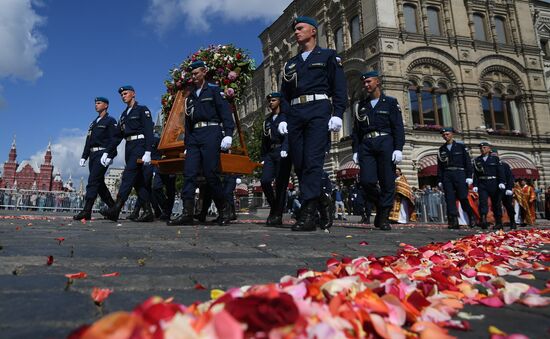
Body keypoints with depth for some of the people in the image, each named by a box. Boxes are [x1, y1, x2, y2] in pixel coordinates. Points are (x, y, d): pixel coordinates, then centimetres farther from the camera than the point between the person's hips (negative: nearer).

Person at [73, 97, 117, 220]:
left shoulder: (110, 121, -1)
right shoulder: (94, 122, 24)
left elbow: (113, 140, -11)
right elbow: (88, 140, 23)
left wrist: (109, 155, -22)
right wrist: (84, 156, 16)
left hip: (102, 154, -9)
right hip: (93, 155, 9)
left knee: (93, 181, -15)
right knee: (99, 182, 9)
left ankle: (86, 211, -17)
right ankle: (113, 208, 17)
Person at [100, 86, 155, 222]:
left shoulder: (142, 110, 0)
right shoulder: (124, 114, 22)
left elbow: (149, 131, -11)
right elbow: (118, 136, 21)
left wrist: (148, 152, -22)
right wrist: (107, 152, 14)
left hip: (139, 145, -8)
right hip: (129, 146, 8)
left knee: (128, 174, -18)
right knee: (138, 180, 4)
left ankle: (116, 209, -24)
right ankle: (148, 212, 6)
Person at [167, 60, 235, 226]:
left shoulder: (213, 90, 8)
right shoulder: (190, 96, 26)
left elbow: (225, 111, -4)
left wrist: (228, 134, -17)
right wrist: (186, 145, 19)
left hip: (211, 133, -6)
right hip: (194, 136, 6)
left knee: (210, 173, -11)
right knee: (189, 173, -6)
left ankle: (224, 210, 4)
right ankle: (187, 213, -8)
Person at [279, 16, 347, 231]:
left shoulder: (328, 56, 14)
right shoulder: (290, 64, 26)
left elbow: (339, 88, 3)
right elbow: (284, 94, 22)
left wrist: (337, 114, -11)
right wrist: (283, 118, 8)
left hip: (318, 111, -5)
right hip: (295, 114, 5)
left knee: (313, 160, -16)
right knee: (299, 163, -1)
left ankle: (308, 214, -18)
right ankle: (318, 205, 9)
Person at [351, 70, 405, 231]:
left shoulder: (390, 102, 11)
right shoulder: (361, 106, 21)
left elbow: (398, 127, 2)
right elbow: (356, 130, 16)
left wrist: (398, 148, -9)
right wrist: (355, 150, 6)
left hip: (385, 142, -2)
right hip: (366, 145, 2)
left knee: (387, 182, -5)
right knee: (367, 181, -11)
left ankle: (383, 217, 4)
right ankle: (380, 204, 15)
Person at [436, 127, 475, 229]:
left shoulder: (461, 146, 8)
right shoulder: (441, 149, 15)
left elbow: (468, 162, 3)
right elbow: (439, 166, 14)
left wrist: (469, 176, -5)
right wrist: (439, 180, 8)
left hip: (459, 174, -3)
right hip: (447, 176, 3)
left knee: (463, 198, -9)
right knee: (450, 199, -5)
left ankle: (471, 217, 14)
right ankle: (453, 222, -6)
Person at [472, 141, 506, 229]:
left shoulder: (495, 159, 7)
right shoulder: (477, 160, 11)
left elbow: (500, 171, -1)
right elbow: (475, 174, 8)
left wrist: (502, 182, -12)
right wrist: (475, 185, 0)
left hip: (493, 184, -1)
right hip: (482, 185, 1)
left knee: (496, 204, 6)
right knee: (483, 202, -14)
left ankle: (499, 222, 16)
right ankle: (483, 221, -24)